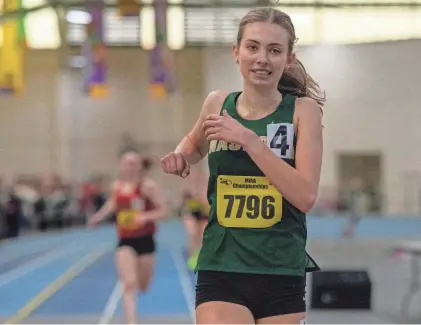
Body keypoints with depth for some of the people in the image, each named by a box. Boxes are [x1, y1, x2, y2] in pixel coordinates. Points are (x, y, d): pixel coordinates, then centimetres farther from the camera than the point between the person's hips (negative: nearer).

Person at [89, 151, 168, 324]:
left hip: (145, 240, -2)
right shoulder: (117, 186, 2)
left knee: (142, 287, 15)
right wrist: (97, 217, 13)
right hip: (125, 241, 2)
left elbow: (163, 210, -14)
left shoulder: (148, 186, -12)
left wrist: (146, 216, -30)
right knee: (129, 285, -14)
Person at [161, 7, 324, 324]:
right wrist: (180, 156, 3)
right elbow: (195, 144, 25)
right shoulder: (217, 103, 2)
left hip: (282, 277, 0)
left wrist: (249, 140, -21)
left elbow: (305, 196, -17)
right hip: (220, 272, 1)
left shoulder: (303, 109, -5)